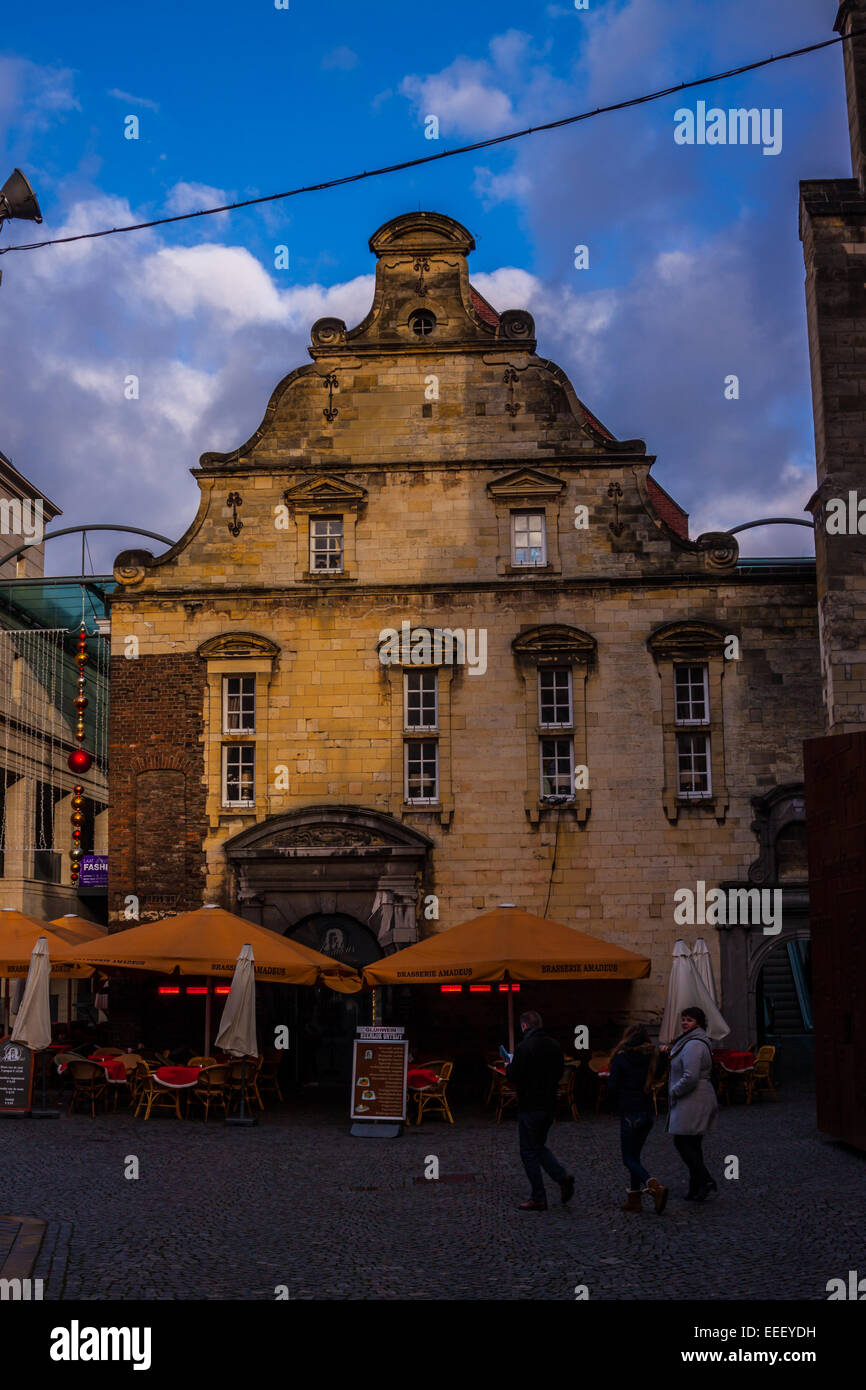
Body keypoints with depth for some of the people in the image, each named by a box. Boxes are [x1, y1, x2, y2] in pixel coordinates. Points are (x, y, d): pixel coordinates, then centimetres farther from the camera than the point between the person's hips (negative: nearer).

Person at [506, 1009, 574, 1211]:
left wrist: (509, 1067, 2)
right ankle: (562, 1176, 3)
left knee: (529, 1151, 3)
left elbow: (514, 1077, -18)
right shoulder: (554, 1046, 5)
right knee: (539, 1146, 22)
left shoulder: (524, 1047, -18)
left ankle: (538, 1200, 6)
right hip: (550, 1104, 7)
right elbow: (559, 1073, 13)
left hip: (530, 1107, -7)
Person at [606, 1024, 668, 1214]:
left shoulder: (621, 1058, -10)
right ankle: (634, 1198, 17)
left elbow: (612, 1088, -11)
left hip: (629, 1114, -6)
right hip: (647, 1111, 6)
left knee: (629, 1158, 0)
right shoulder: (650, 1057, 3)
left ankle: (655, 1187, -21)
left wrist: (614, 1099, 9)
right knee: (634, 1156, 17)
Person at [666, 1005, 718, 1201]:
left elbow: (690, 1077, -25)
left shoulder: (693, 1045, -19)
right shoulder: (689, 1041, 16)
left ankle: (704, 1180, -7)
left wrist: (674, 1091, -12)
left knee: (682, 1142, -7)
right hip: (700, 1099, 11)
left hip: (692, 1102, -11)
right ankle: (696, 1189, 16)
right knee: (693, 1144, 12)